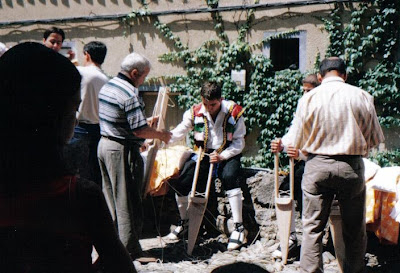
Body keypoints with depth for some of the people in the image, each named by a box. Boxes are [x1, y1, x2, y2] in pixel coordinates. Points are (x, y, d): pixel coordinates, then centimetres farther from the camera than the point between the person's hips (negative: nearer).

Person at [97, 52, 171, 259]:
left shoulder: (107, 87, 11)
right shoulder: (128, 93, -20)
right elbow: (139, 130, -23)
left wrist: (146, 121, 20)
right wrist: (161, 135, -7)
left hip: (104, 144, 10)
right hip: (122, 150, -10)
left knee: (111, 198, 17)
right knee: (128, 202, -2)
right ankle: (130, 250, 3)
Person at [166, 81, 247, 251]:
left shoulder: (233, 112, -11)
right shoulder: (195, 112, -5)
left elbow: (239, 143, -8)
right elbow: (178, 133, -4)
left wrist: (222, 156, -23)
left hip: (228, 155, -3)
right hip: (203, 154, 3)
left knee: (229, 177, -34)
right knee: (181, 182, -15)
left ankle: (239, 228, -25)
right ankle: (183, 222, 12)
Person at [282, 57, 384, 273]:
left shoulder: (308, 99, -4)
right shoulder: (363, 97, -3)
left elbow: (296, 142, 2)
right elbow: (375, 139, 5)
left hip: (317, 166, 0)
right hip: (352, 167, 1)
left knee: (312, 228, 6)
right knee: (355, 229, 13)